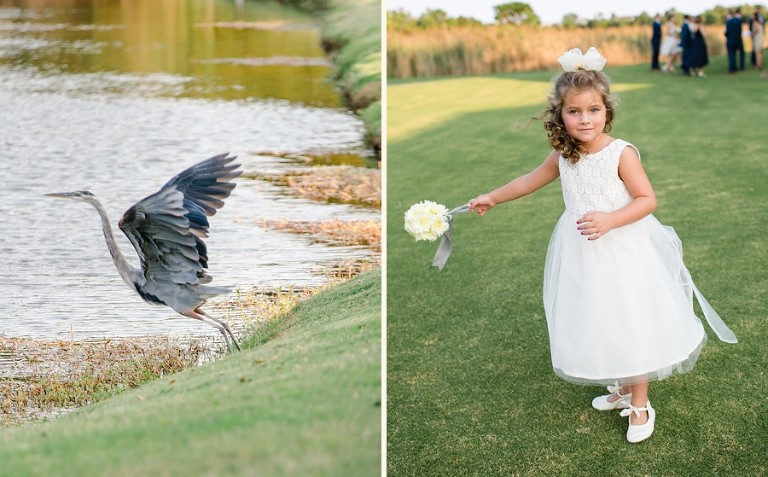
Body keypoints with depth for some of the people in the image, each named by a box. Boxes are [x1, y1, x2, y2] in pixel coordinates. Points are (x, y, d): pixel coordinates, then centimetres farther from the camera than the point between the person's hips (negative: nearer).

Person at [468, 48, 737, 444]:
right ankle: (622, 387, 35)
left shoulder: (621, 153, -17)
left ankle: (640, 404, 18)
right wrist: (492, 198, 24)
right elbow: (531, 180, 17)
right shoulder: (563, 156, -1)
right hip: (582, 257, 5)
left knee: (631, 324, 3)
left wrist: (609, 220, -28)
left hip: (623, 252, -5)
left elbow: (647, 199, -16)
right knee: (596, 323, 14)